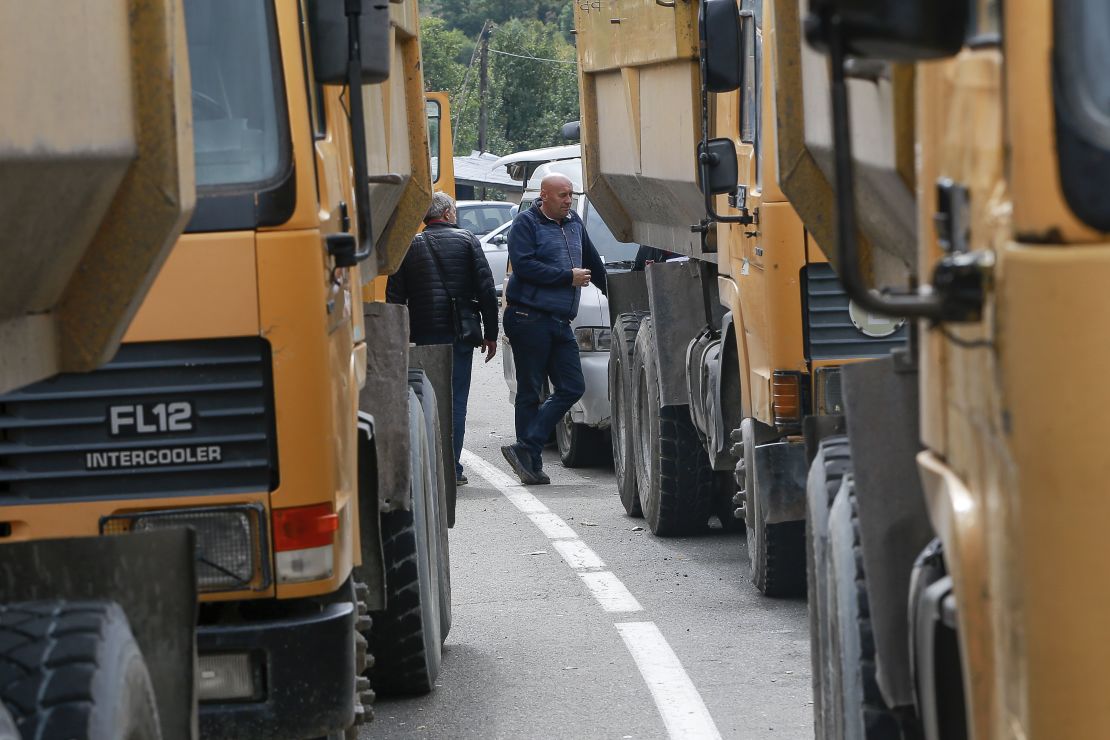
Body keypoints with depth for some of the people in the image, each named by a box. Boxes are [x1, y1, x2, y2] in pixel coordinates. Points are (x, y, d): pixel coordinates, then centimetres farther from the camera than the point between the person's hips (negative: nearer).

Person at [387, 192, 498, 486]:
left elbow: (394, 295, 4)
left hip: (424, 334, 2)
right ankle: (452, 469, -3)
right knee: (455, 400, 1)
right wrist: (490, 334, 3)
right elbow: (486, 290, -3)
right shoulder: (467, 241, 1)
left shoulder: (410, 246, 6)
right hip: (459, 334, -2)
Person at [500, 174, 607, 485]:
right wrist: (568, 276, -12)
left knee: (572, 388, -1)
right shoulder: (526, 223, -4)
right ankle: (530, 458, 1)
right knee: (530, 392, -3)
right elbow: (523, 265, -16)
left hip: (560, 321, 7)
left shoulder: (574, 223, 18)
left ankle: (526, 450, -1)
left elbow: (593, 262, 30)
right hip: (529, 317, -7)